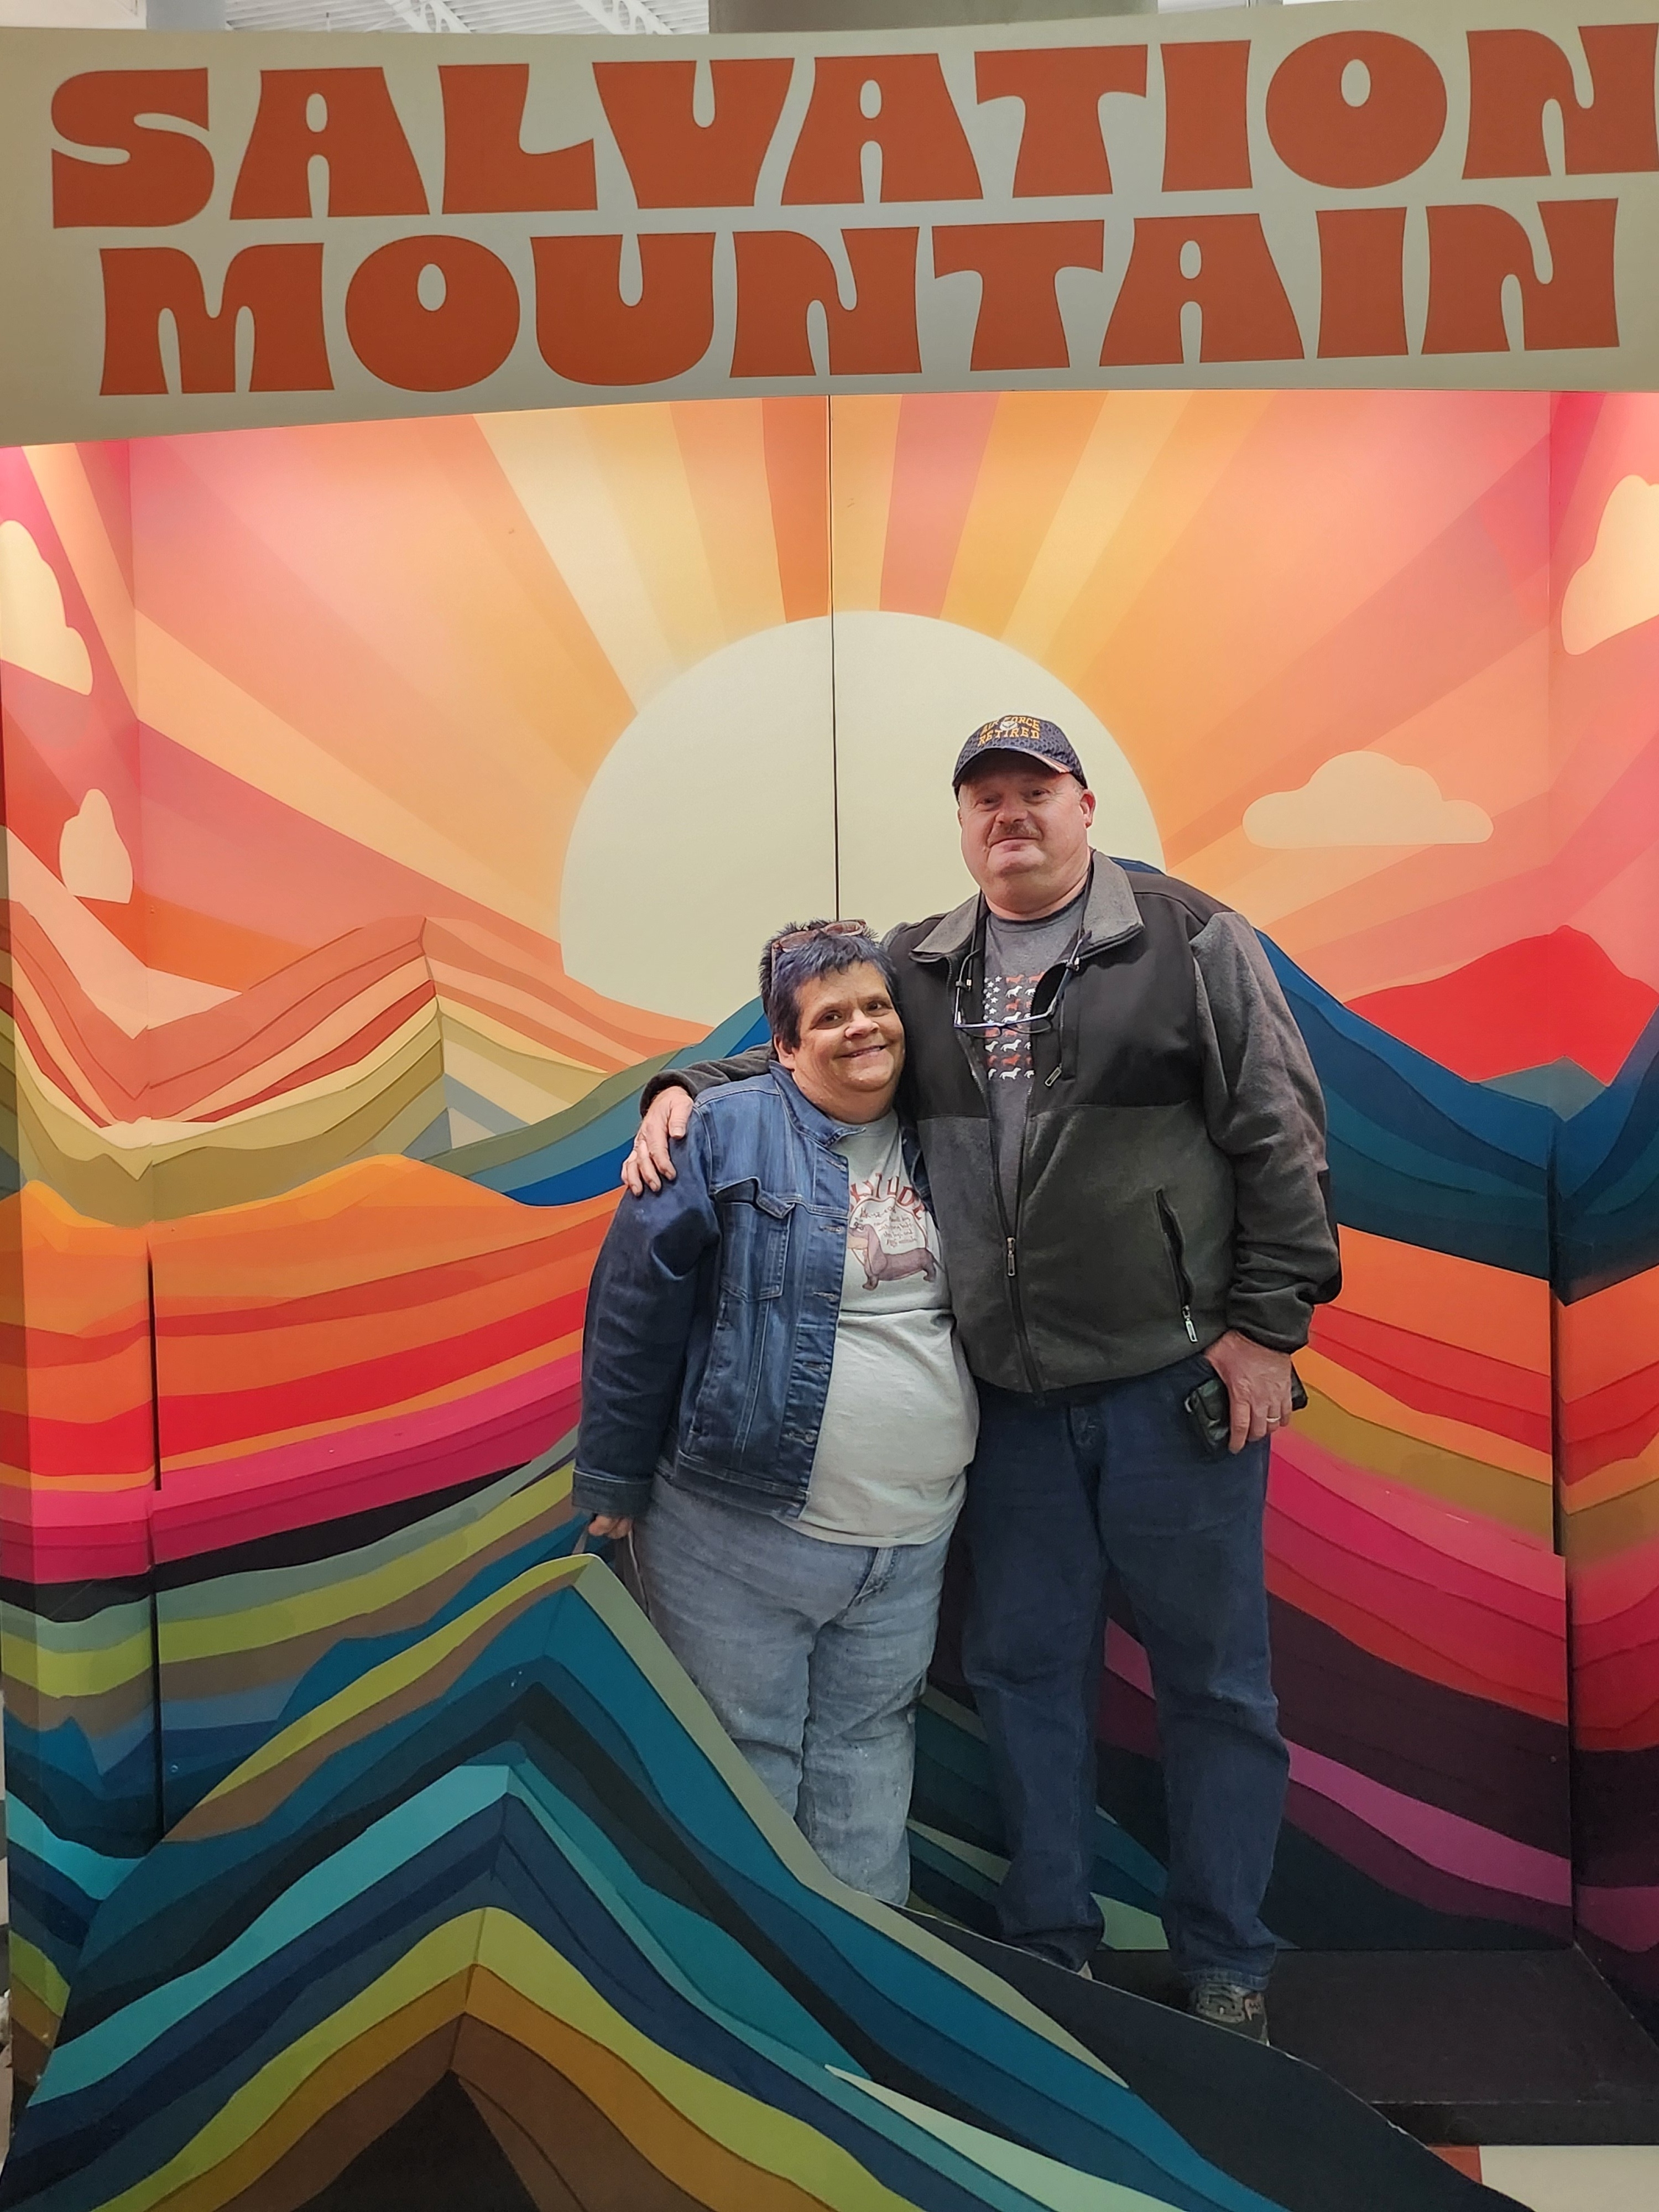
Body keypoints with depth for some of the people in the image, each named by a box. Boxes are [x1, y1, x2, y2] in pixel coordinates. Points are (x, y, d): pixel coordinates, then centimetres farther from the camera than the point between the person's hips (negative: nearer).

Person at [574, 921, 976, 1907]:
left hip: (913, 1541, 5)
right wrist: (615, 1484, -8)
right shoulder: (730, 1132, -9)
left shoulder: (929, 1141, 8)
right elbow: (636, 1301, -9)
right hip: (742, 1537, -5)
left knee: (869, 1754, 17)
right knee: (746, 1757, 9)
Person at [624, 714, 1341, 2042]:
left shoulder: (1192, 942, -3)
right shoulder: (918, 971, 8)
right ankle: (1051, 1939, 34)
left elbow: (1278, 1138, -5)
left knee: (1212, 1669, 9)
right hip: (1009, 1393, 4)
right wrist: (688, 1090, 2)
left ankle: (1226, 1964, 30)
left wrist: (1265, 1324, -9)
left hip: (1177, 1378, -3)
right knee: (1027, 1663, 14)